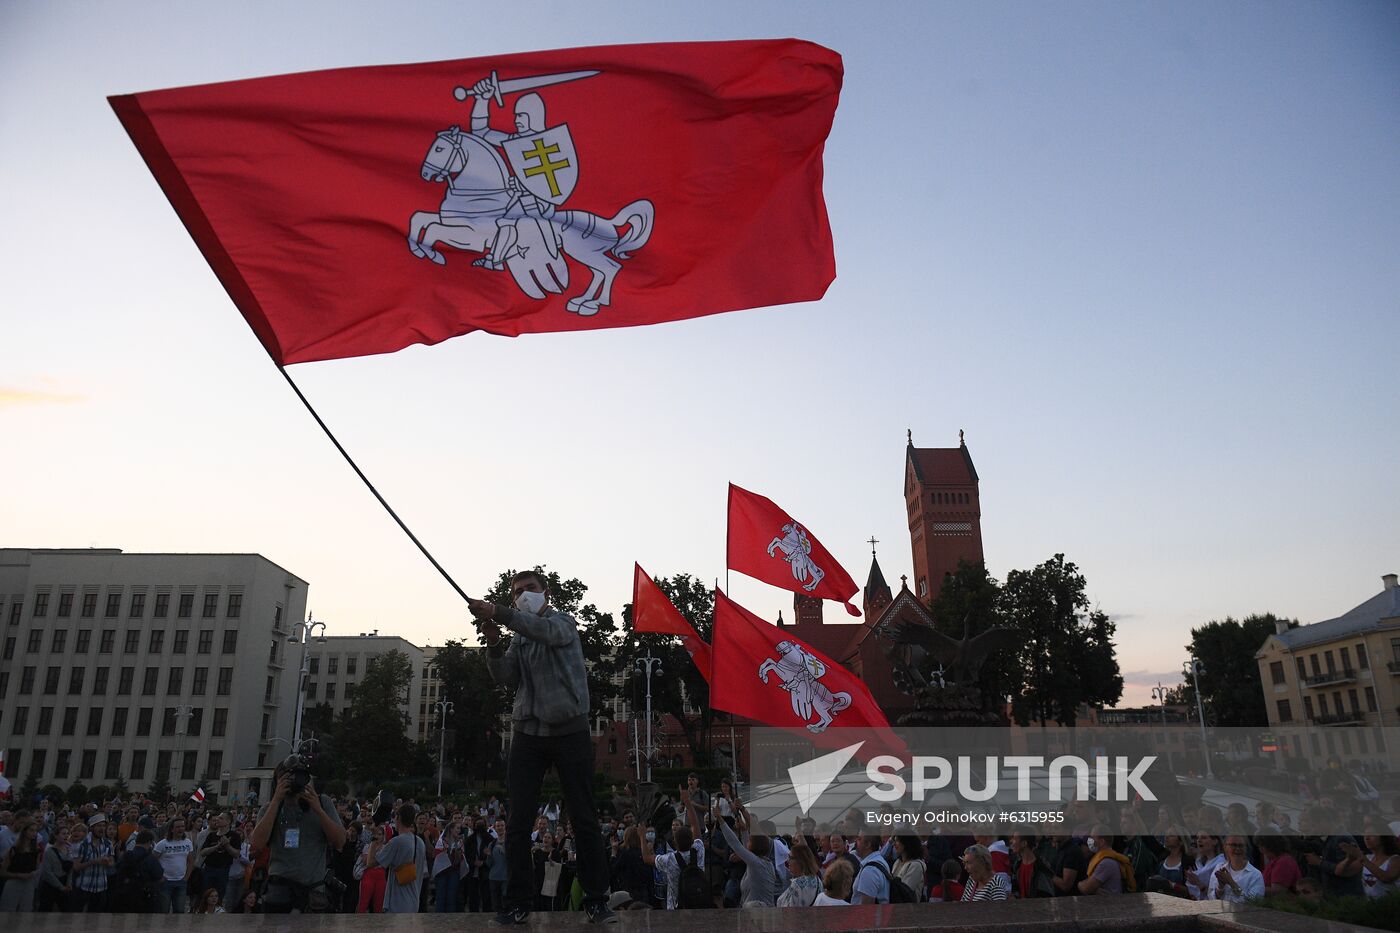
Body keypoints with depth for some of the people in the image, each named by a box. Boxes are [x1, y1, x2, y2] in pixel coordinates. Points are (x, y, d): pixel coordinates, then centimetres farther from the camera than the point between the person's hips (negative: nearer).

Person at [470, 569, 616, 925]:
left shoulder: (563, 622, 5)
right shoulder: (519, 638, 19)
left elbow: (546, 630, -20)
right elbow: (506, 677, 4)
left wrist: (498, 613, -30)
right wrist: (493, 643, -13)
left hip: (569, 731, -4)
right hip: (528, 732, 4)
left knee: (584, 819, -2)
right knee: (518, 822, -1)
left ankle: (597, 901, 4)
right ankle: (517, 903, 6)